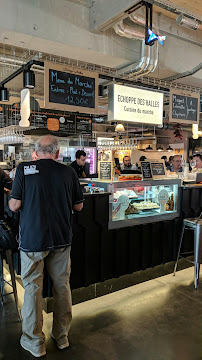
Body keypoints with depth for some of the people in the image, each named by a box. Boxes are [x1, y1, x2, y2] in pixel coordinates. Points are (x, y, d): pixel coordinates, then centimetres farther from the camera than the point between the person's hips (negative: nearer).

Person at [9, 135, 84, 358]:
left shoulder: (24, 169, -8)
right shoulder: (68, 172, -2)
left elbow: (14, 205, -8)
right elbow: (78, 206, 5)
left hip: (33, 239, -2)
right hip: (62, 239, 3)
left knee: (32, 288, 11)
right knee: (62, 286, 16)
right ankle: (61, 336, 32)